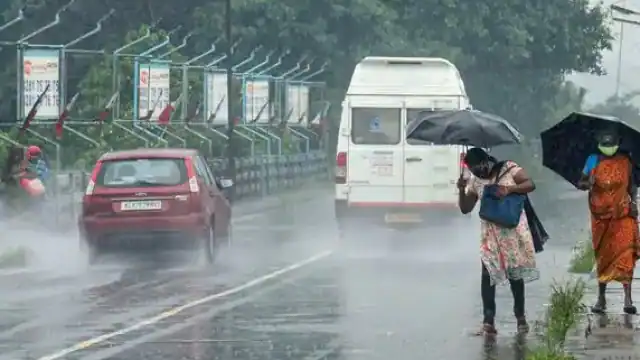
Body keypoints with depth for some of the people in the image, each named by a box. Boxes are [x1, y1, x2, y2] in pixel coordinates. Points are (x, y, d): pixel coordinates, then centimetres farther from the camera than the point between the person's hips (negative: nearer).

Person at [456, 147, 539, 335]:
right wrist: (462, 190, -9)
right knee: (488, 273, -9)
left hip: (513, 230, -2)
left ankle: (520, 316, 14)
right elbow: (465, 208, 8)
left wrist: (509, 189, -24)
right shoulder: (475, 181, 6)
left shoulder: (509, 169, -3)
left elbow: (530, 185, -9)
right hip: (490, 233, 2)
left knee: (515, 273, 3)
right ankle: (488, 318, -12)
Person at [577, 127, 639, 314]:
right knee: (603, 255, 6)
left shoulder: (625, 161, 4)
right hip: (601, 214, 1)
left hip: (623, 213, -1)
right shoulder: (593, 160, 3)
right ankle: (601, 298, 16)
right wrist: (586, 183, -22)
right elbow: (580, 183, 1)